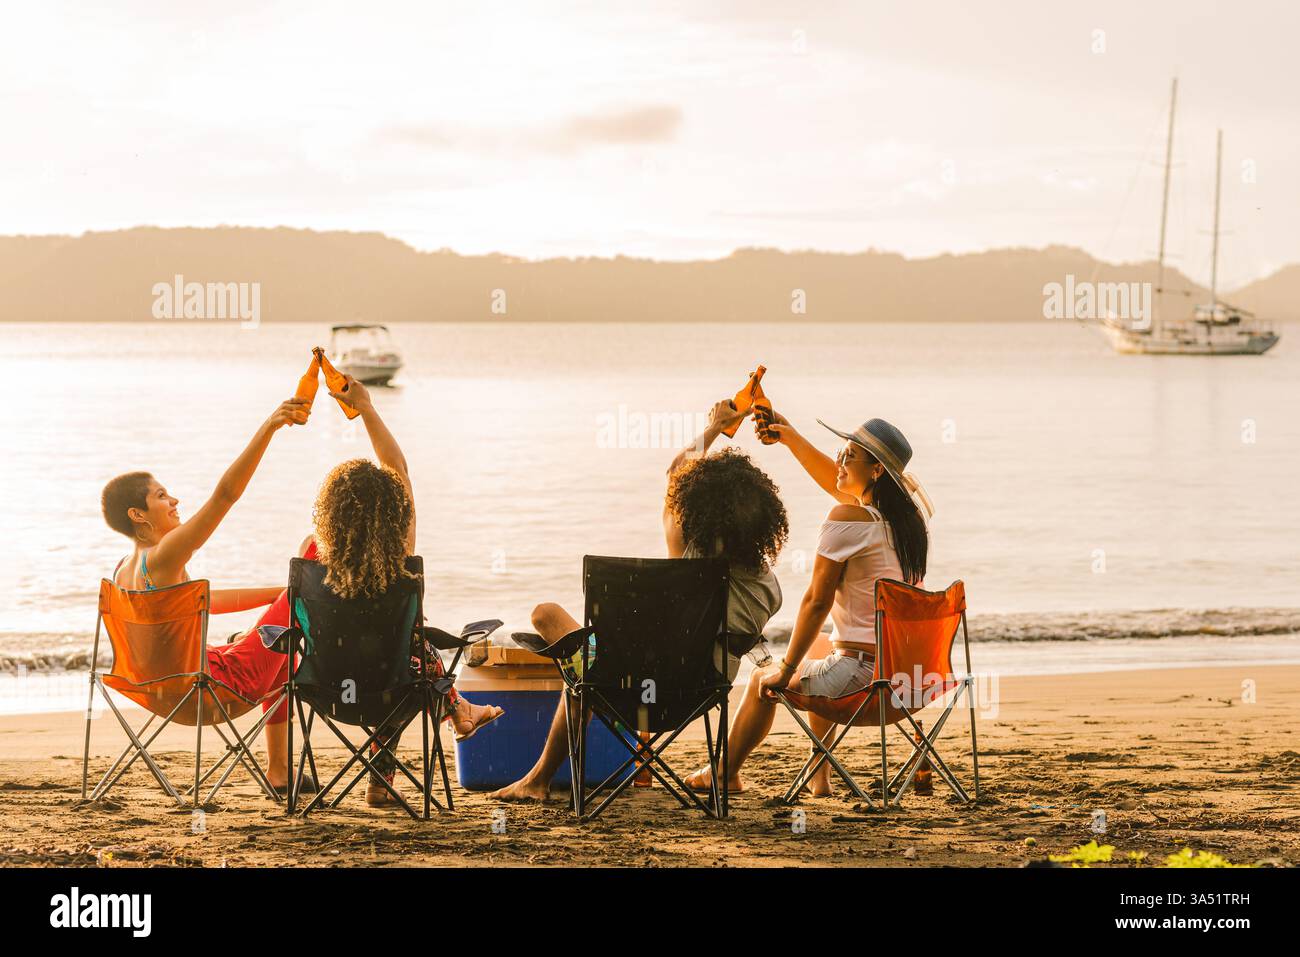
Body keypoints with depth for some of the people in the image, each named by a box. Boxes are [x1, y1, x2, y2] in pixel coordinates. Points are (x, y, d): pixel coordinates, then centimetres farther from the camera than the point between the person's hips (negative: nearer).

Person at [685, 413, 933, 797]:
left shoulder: (848, 518, -18)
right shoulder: (906, 515, 5)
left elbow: (816, 602, -14)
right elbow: (837, 482, 22)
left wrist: (785, 669, -4)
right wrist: (789, 436, 26)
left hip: (862, 675, -8)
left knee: (763, 681, 19)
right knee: (821, 668, 39)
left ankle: (725, 773, 41)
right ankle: (821, 776, 43)